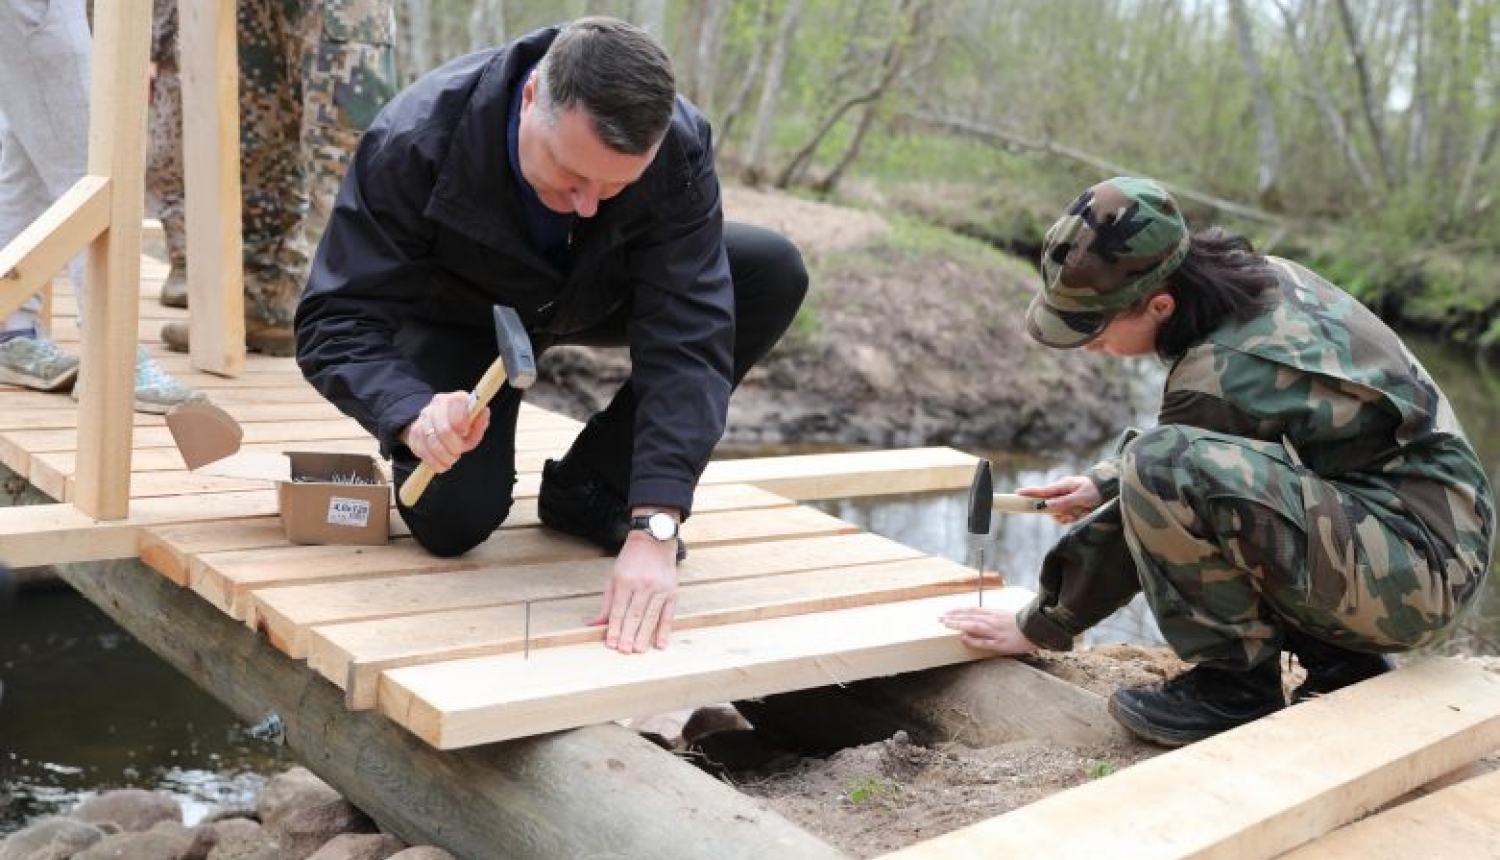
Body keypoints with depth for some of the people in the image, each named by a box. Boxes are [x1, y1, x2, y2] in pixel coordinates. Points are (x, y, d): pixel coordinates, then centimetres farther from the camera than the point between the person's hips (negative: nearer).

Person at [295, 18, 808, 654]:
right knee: (450, 521, -25)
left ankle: (587, 486, -7)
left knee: (773, 274, -22)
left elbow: (687, 336, -36)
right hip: (459, 315, -3)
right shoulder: (414, 140, -35)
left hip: (595, 294, 3)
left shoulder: (678, 149, -32)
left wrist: (653, 528, -45)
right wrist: (415, 415, -54)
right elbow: (335, 320, -32)